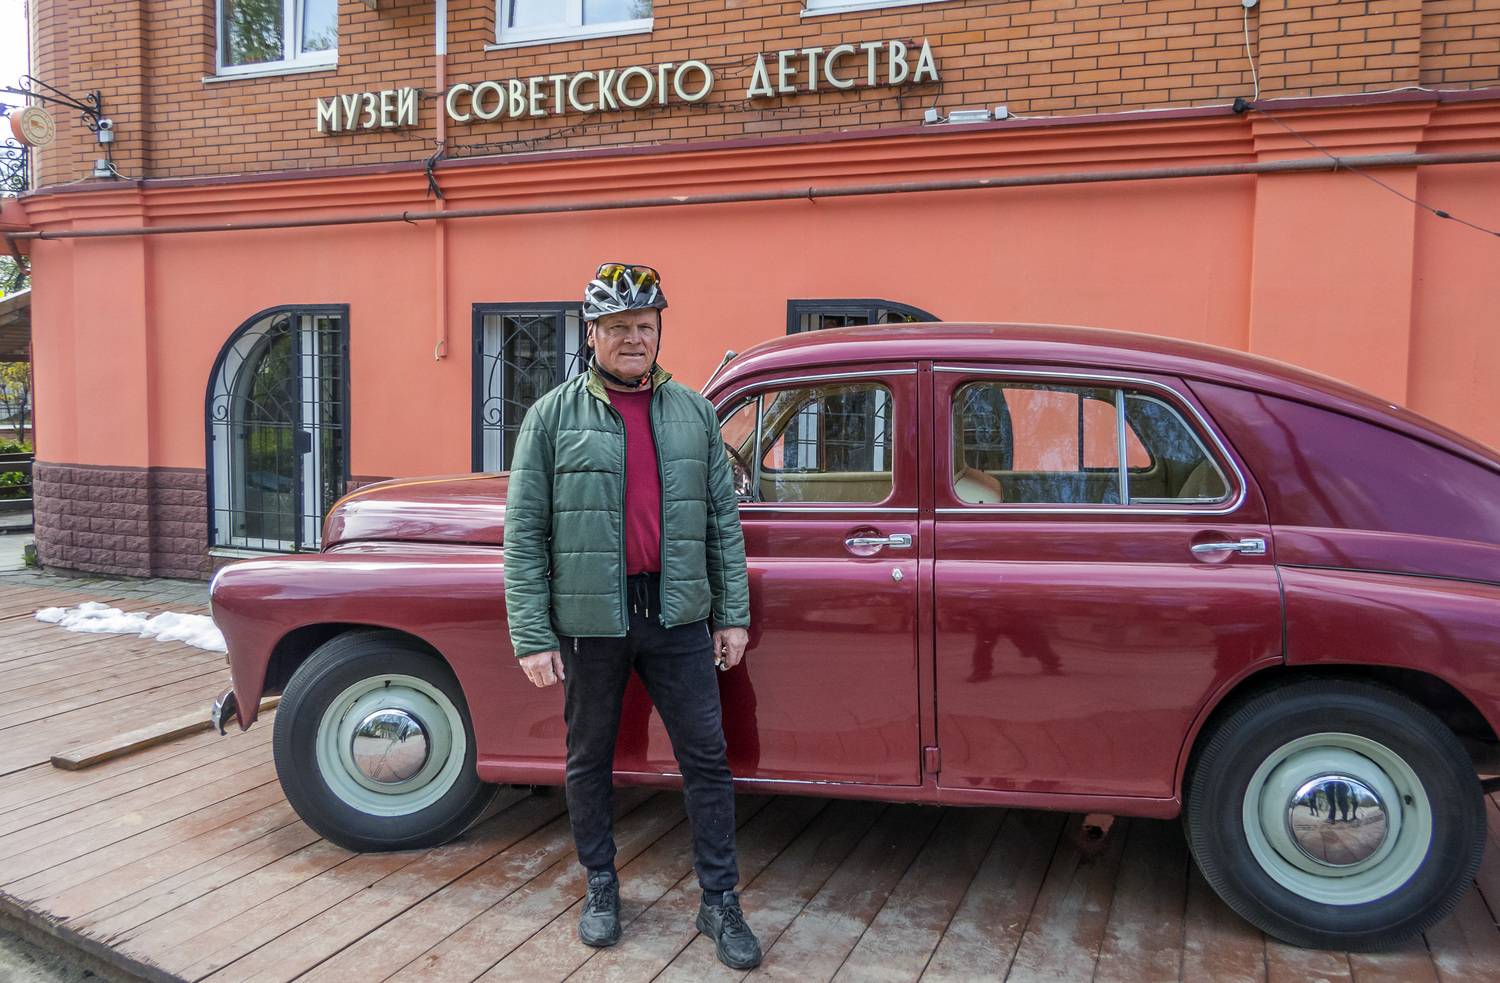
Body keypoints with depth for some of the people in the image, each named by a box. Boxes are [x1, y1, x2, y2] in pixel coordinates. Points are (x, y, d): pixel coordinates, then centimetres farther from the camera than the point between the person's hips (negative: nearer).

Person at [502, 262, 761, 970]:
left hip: (678, 618, 2)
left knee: (706, 756, 5)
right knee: (590, 759, 13)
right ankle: (601, 889, 32)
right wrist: (531, 637, -9)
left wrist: (733, 614, 4)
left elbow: (722, 520, 8)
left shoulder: (693, 412, 6)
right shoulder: (553, 416, -3)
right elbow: (523, 533, -5)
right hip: (589, 620, -1)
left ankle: (720, 903, 19)